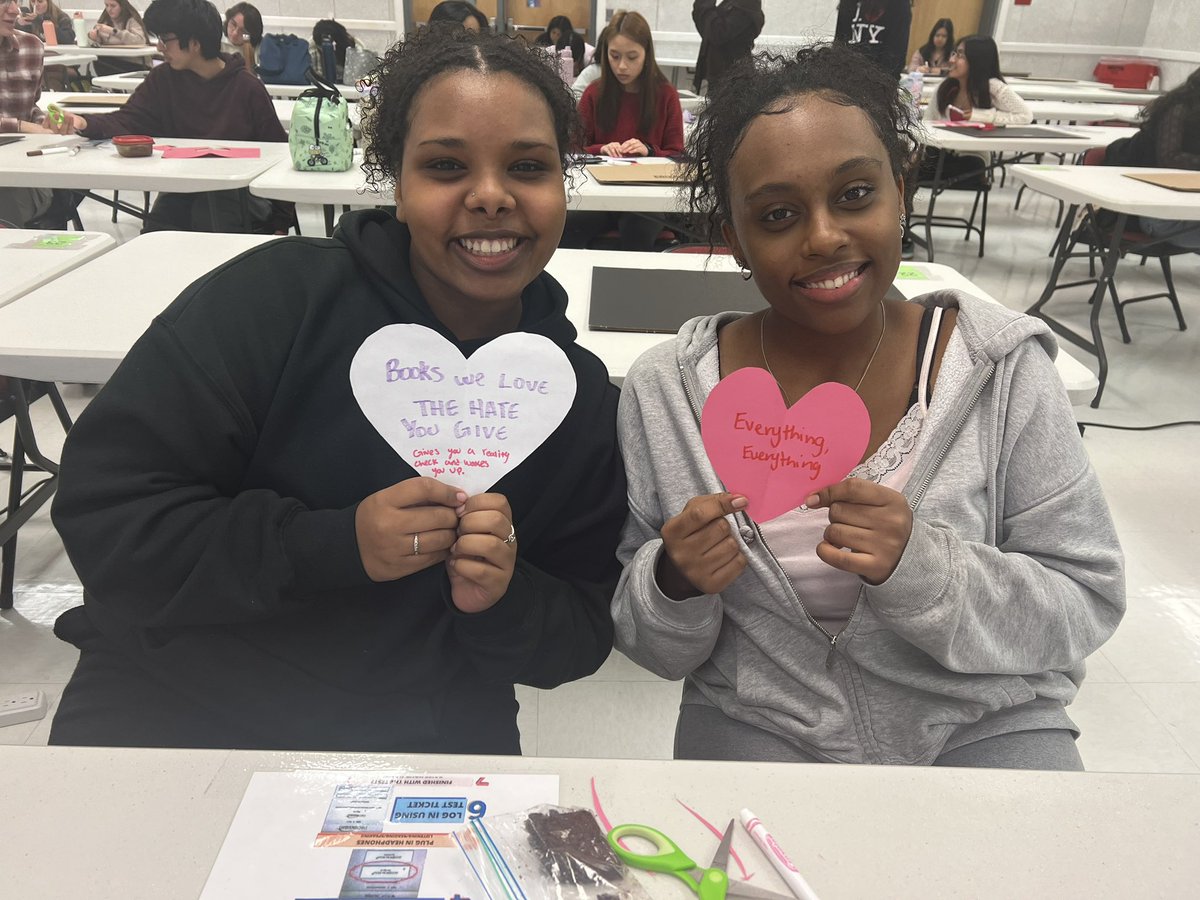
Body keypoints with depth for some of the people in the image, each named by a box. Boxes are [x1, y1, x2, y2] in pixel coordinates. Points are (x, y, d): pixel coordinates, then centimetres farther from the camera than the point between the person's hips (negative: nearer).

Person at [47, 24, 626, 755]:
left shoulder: (585, 398, -3)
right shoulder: (278, 295, -12)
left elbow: (585, 637, 2)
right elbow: (99, 509, -13)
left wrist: (504, 603, -19)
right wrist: (332, 545, -23)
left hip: (427, 748, 2)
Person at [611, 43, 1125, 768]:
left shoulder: (1003, 369, -10)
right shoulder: (665, 391, -9)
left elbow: (1087, 606, -7)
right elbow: (657, 648, -1)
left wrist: (919, 566, -24)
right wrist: (675, 585, -23)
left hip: (983, 724, 2)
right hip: (757, 728, -1)